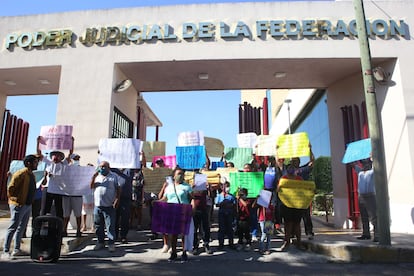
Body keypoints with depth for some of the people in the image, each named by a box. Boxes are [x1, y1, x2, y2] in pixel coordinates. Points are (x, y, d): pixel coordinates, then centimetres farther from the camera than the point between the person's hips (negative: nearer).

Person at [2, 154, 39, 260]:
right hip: (19, 205, -9)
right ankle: (5, 252, 3)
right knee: (13, 228, -4)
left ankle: (17, 249, 24)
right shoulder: (20, 174, -15)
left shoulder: (32, 175, 13)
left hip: (28, 205, 9)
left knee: (21, 228, 15)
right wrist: (15, 200, -15)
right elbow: (10, 188, -19)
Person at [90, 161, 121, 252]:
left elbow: (118, 189, 1)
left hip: (109, 206, -4)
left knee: (110, 226, -3)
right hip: (97, 206, 4)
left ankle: (111, 243, 5)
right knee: (98, 226, 11)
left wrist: (117, 200, -10)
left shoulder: (114, 176, 2)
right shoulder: (97, 176, 14)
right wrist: (94, 176, -7)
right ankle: (100, 242, 24)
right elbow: (91, 186, 4)